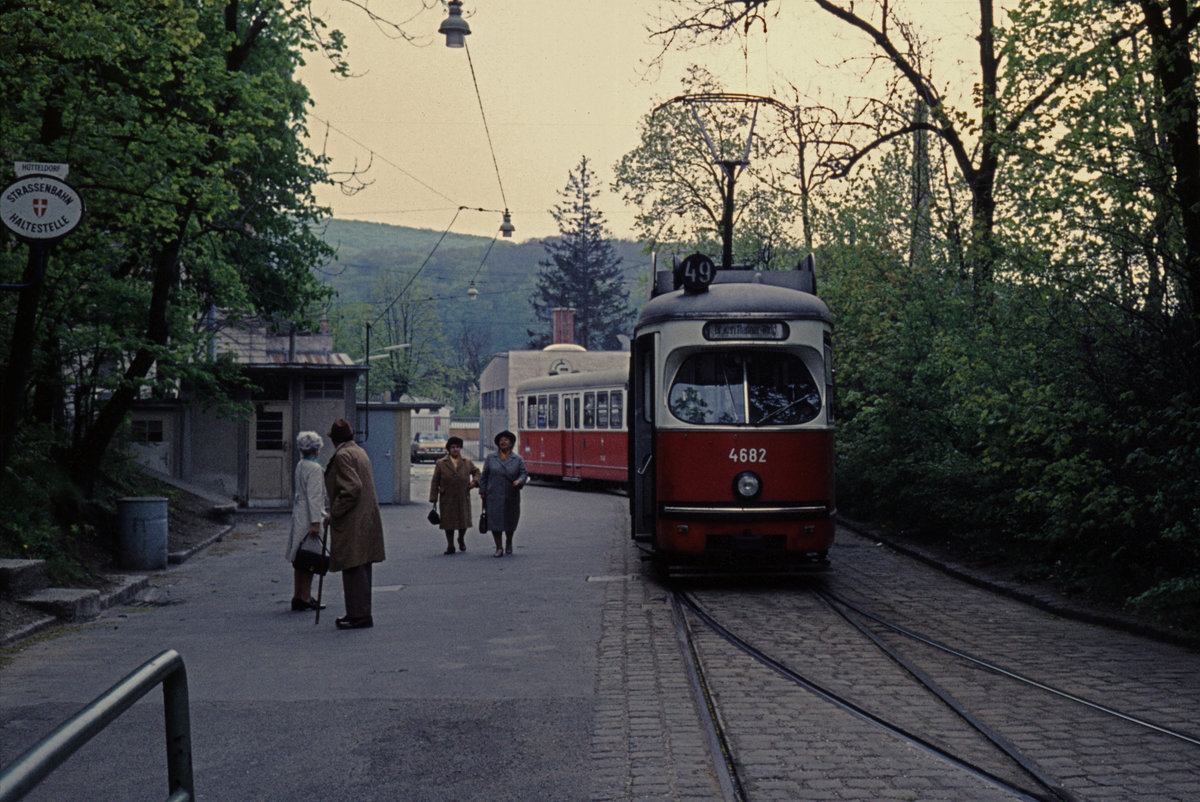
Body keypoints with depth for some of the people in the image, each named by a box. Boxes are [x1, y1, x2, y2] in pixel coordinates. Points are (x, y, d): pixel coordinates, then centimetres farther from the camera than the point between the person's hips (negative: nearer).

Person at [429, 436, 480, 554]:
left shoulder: (467, 462, 8)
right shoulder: (441, 463, 3)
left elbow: (476, 471, 25)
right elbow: (435, 482, 4)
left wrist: (475, 481, 4)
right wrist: (433, 499, -1)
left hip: (463, 499, 1)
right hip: (447, 499, -1)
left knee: (464, 522, 3)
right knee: (448, 523, 3)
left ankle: (461, 540, 32)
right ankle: (450, 546, 16)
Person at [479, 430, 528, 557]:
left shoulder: (518, 459, 6)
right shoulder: (490, 458, 6)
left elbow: (524, 473, 3)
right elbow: (484, 476, 9)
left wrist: (519, 481, -19)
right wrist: (482, 491, 5)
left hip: (511, 497, 1)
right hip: (494, 497, -1)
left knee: (510, 522, 10)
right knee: (494, 521, -7)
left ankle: (509, 543, 36)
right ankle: (499, 548, 1)